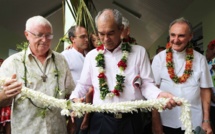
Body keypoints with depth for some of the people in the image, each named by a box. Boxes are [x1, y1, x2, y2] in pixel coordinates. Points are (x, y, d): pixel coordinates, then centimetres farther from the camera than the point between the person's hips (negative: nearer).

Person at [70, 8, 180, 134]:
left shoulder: (139, 52, 1)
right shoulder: (92, 55, 7)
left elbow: (147, 84, -1)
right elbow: (84, 85, 12)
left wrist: (159, 95, -20)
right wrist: (74, 98, -7)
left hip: (131, 121, -1)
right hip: (101, 121, 1)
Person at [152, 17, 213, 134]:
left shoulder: (200, 59, -2)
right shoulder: (159, 58, -5)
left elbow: (205, 90, 3)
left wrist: (206, 121, 3)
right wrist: (156, 122, -7)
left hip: (194, 122, 1)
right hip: (167, 121, -1)